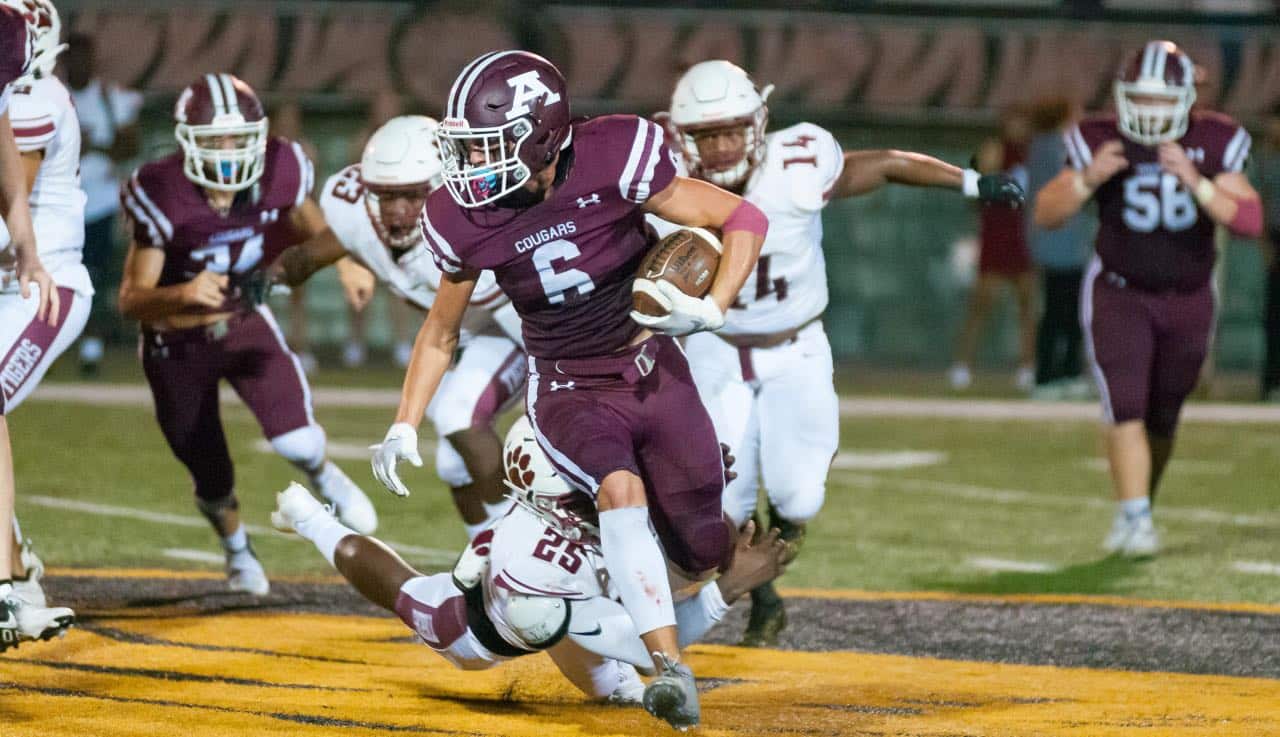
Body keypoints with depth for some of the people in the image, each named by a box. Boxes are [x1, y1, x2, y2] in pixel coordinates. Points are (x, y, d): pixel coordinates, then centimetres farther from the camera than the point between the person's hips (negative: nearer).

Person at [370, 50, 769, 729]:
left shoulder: (611, 164, -22)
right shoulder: (468, 221, -11)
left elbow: (744, 220, -15)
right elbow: (439, 333, 7)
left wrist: (709, 311, -28)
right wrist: (403, 428, -1)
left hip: (654, 374, 0)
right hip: (570, 393, 0)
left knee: (703, 552, 1)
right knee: (620, 486, -31)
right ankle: (672, 670, -33)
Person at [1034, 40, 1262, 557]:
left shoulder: (1213, 144, -9)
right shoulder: (1100, 142, -11)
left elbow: (1250, 221, -17)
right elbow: (1046, 215, -9)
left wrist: (1195, 181, -30)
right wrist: (1088, 178, -27)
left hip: (1187, 301, 2)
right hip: (1120, 295, -2)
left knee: (1161, 420, 12)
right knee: (1126, 410, -17)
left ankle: (1133, 512, 30)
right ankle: (1136, 520, -17)